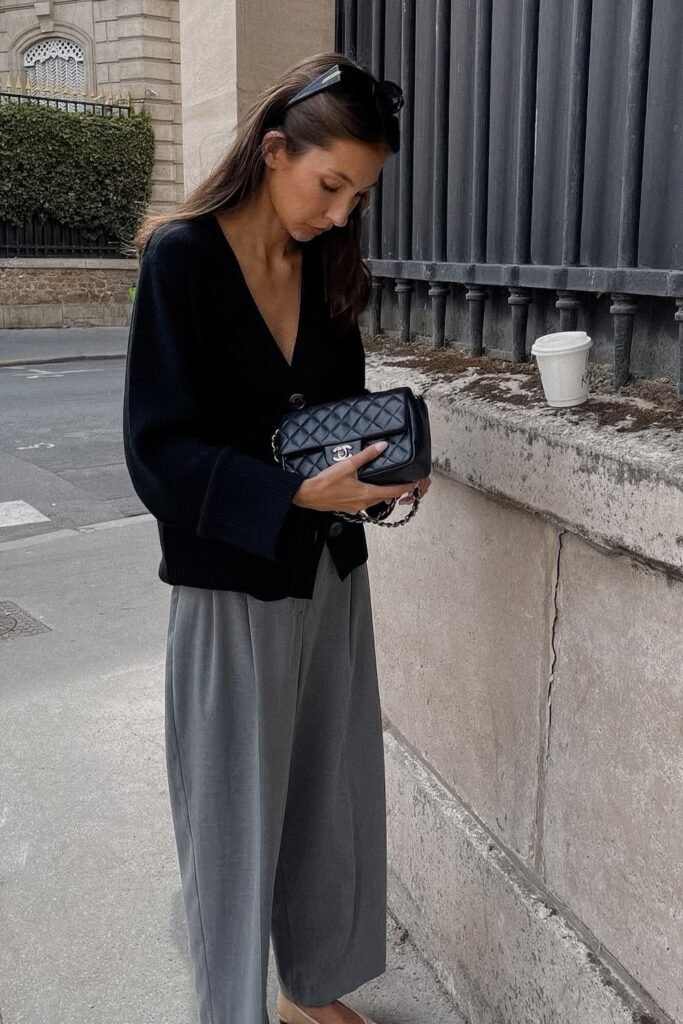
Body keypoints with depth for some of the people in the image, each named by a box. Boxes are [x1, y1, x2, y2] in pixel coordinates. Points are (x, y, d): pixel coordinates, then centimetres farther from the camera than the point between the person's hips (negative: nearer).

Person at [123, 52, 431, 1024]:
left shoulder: (326, 267, 5)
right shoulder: (182, 256, -12)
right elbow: (159, 452, -16)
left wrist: (380, 464, -7)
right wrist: (299, 494, -26)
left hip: (332, 575, 6)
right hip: (232, 586, -5)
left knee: (332, 800, 15)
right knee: (236, 818, 8)